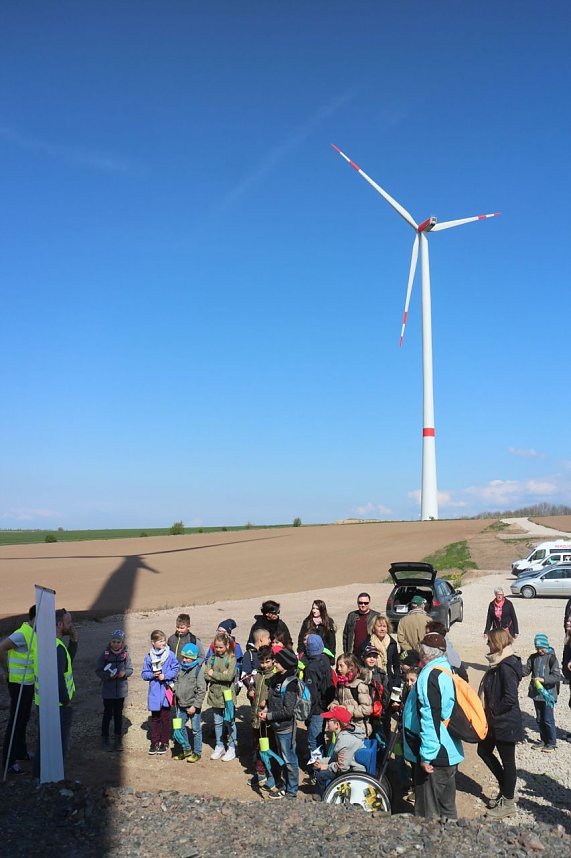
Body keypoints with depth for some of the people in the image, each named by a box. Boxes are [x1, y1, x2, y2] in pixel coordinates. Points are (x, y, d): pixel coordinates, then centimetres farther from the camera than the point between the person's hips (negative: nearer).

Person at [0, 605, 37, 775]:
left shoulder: (32, 633, 7)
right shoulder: (22, 634, -22)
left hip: (28, 683, 9)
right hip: (19, 683, -9)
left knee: (24, 718, 20)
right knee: (15, 721, -1)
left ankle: (21, 752, 35)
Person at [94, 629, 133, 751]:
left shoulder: (125, 654, -4)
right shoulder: (105, 654, -9)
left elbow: (130, 669, 3)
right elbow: (98, 670, -5)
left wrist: (124, 673, -17)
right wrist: (108, 676, -21)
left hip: (121, 690, 2)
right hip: (108, 690, -2)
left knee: (118, 715, 13)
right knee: (107, 714, 5)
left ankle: (118, 740, 25)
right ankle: (104, 739, 19)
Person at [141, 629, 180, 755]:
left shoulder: (170, 654, -4)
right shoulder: (149, 657, 1)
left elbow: (176, 669, -4)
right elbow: (144, 674, 4)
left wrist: (165, 676, -14)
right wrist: (153, 675, -13)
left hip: (166, 690, -2)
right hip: (154, 692, 2)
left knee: (165, 718, 6)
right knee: (155, 718, 10)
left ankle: (165, 743, 18)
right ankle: (154, 743, 22)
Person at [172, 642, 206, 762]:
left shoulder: (198, 670, -14)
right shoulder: (181, 668, 4)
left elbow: (202, 690, -16)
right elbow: (176, 682, 18)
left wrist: (195, 705, -17)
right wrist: (176, 694, 8)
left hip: (193, 706, -6)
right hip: (181, 705, 6)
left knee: (196, 730, 6)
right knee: (179, 728, 12)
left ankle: (197, 753, 20)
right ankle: (186, 749, 29)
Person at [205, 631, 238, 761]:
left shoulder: (231, 658, -10)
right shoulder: (212, 658, 2)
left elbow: (230, 676, -21)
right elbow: (206, 675, -7)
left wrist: (213, 674, -12)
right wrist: (221, 675, -18)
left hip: (227, 696, -4)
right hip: (215, 695, 4)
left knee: (229, 722, 7)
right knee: (217, 722, 16)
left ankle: (231, 748, 19)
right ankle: (219, 747, 30)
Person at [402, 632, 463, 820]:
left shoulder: (429, 675, -21)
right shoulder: (447, 671, 9)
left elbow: (431, 718, -25)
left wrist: (426, 755, -21)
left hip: (434, 754, -9)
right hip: (449, 752, 9)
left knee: (429, 812, 1)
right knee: (446, 805, 19)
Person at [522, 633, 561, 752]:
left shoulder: (551, 658, -12)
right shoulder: (533, 657, 5)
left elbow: (557, 676, -18)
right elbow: (526, 670, 5)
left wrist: (543, 679, -30)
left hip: (548, 694, -6)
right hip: (536, 693, 6)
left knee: (548, 720, 1)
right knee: (539, 719, 16)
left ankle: (552, 743, 17)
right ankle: (543, 740, 30)